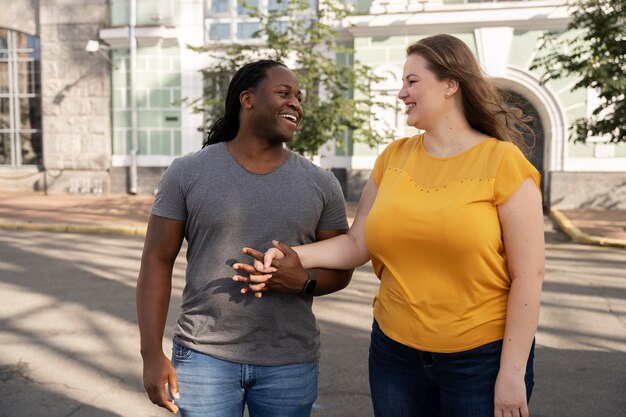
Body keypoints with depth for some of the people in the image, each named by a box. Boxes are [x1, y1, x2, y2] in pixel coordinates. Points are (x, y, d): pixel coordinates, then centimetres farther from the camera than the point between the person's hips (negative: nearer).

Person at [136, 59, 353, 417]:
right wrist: (153, 354, -7)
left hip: (290, 364, 2)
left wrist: (304, 281, -17)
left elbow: (340, 269, 5)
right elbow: (157, 262, -3)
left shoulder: (321, 184, -1)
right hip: (204, 357, -1)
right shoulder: (187, 173, -5)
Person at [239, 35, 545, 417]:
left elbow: (528, 275, -11)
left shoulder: (502, 162, -10)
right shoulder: (393, 157, 1)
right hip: (396, 351, 4)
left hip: (481, 357, -3)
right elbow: (358, 243, 1)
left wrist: (512, 372, -11)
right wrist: (295, 256, -15)